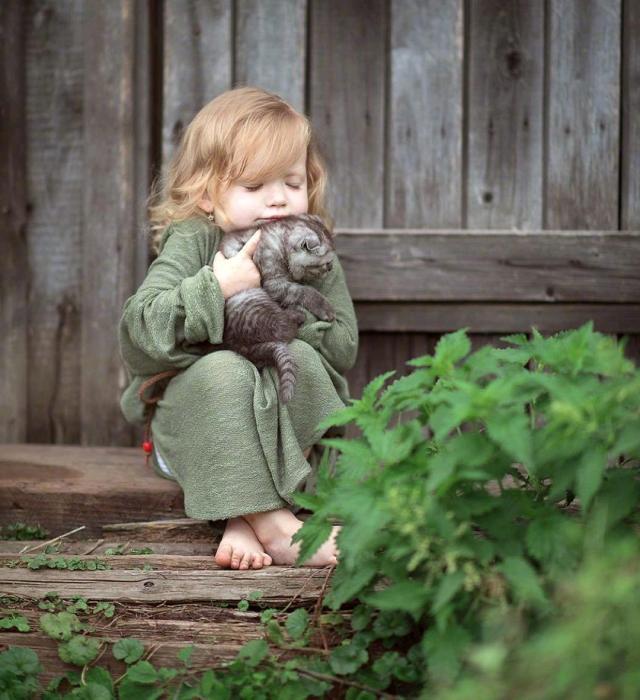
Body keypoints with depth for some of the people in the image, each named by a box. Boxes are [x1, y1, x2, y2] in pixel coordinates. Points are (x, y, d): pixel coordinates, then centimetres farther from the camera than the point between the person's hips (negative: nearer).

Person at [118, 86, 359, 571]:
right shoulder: (191, 242, -7)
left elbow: (344, 349, -4)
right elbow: (138, 331, -20)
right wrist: (217, 288, -28)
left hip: (286, 429, 3)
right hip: (190, 419, -3)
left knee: (301, 359, -26)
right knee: (224, 371, -33)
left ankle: (248, 521, -31)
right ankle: (273, 525, -38)